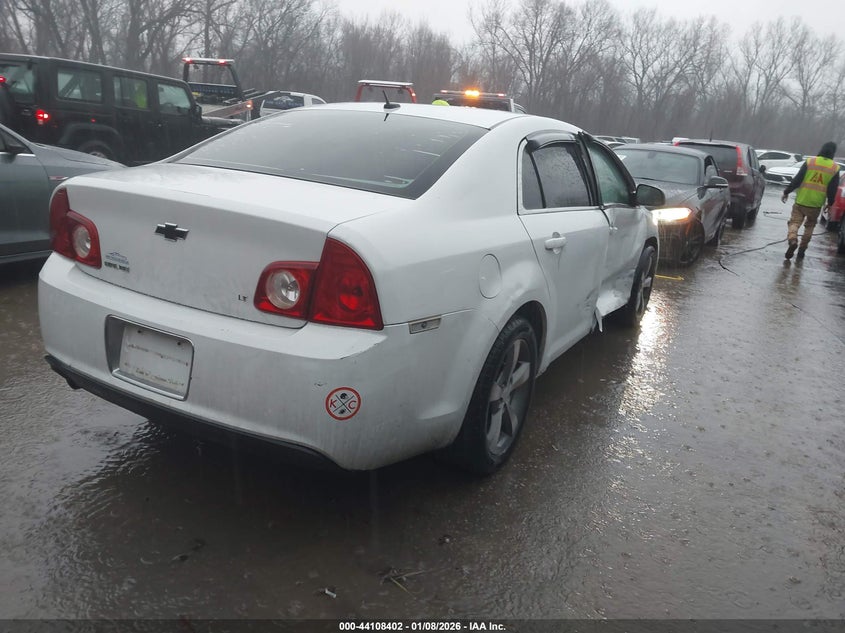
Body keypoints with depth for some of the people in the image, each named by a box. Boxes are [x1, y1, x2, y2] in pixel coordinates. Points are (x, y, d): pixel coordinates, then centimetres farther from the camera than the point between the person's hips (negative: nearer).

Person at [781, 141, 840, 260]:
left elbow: (796, 180, -7)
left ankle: (792, 240, -27)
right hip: (816, 205, 2)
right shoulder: (835, 169, 0)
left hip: (801, 201, -2)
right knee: (809, 226, 18)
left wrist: (786, 192, 2)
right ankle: (801, 250, 17)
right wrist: (830, 203, 15)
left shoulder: (810, 162, -4)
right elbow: (833, 189, 2)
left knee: (794, 222, 2)